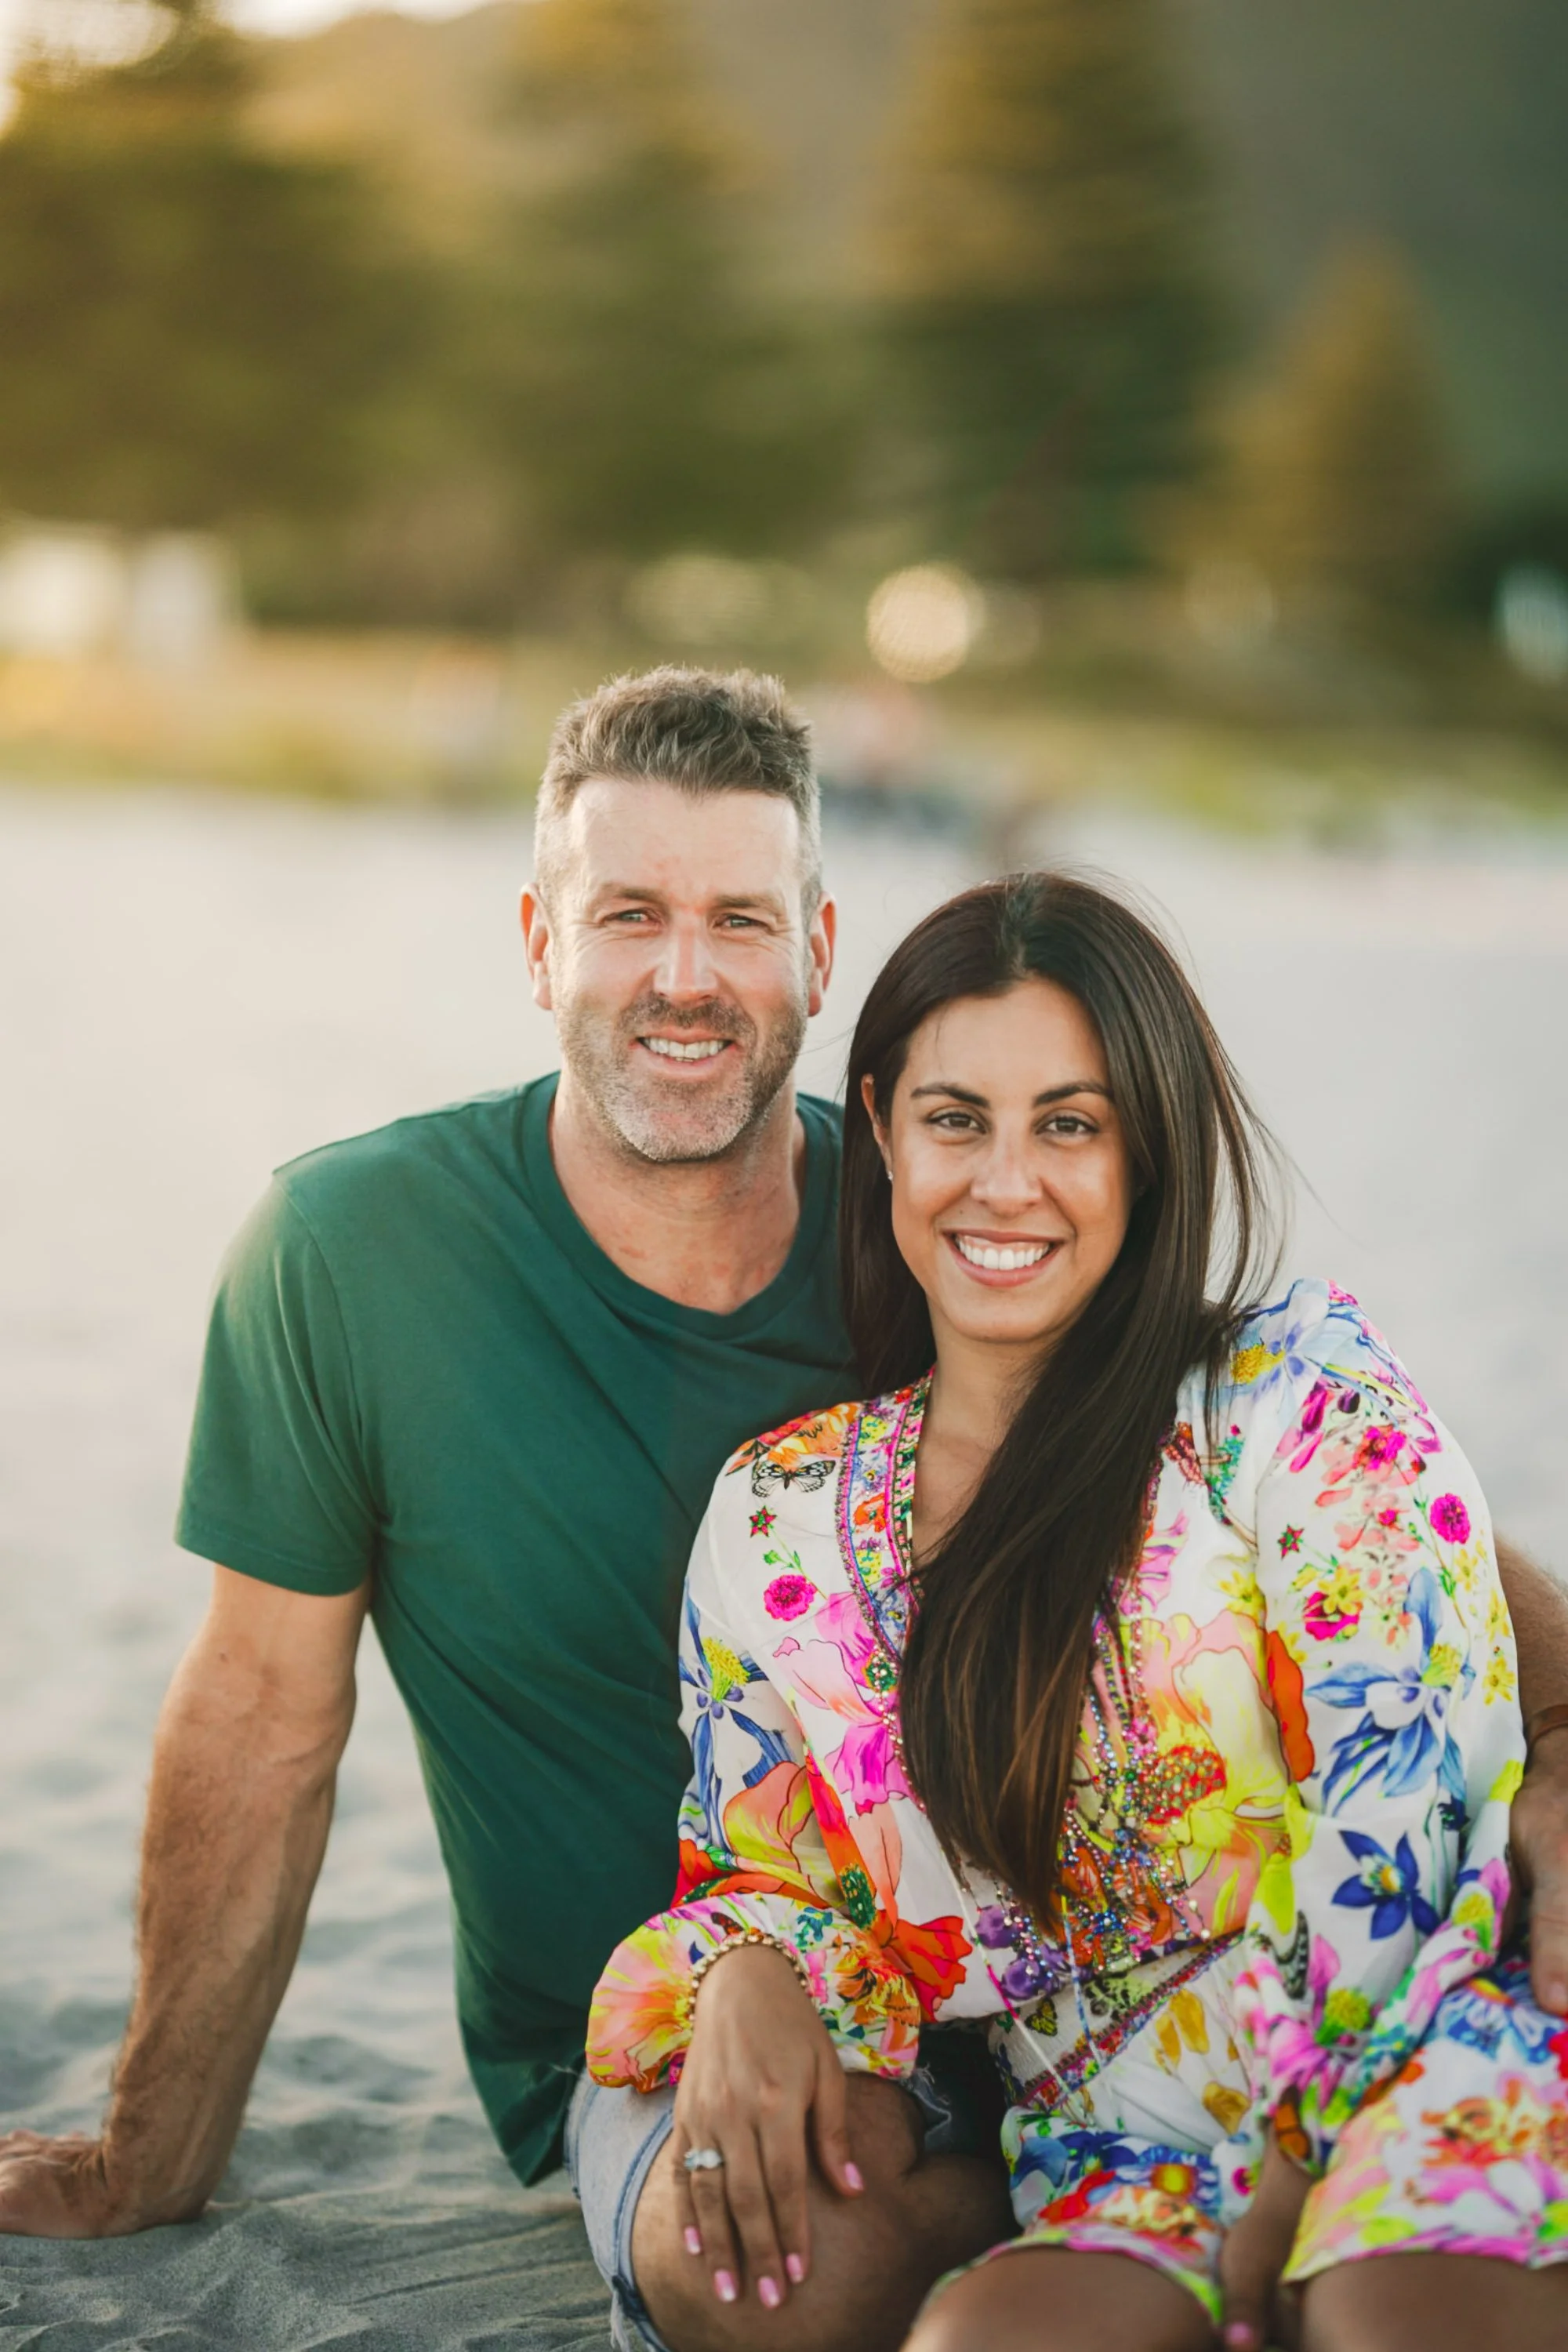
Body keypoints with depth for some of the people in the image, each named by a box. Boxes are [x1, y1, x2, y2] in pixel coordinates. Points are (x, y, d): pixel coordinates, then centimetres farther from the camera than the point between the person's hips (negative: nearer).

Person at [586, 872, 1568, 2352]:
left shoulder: (1302, 1399, 0)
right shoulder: (776, 1515, 12)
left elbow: (1409, 1798, -7)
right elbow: (763, 1877, 16)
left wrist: (1291, 2166, -12)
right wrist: (747, 1982, -7)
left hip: (1400, 2067, -3)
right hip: (1099, 2149, 3)